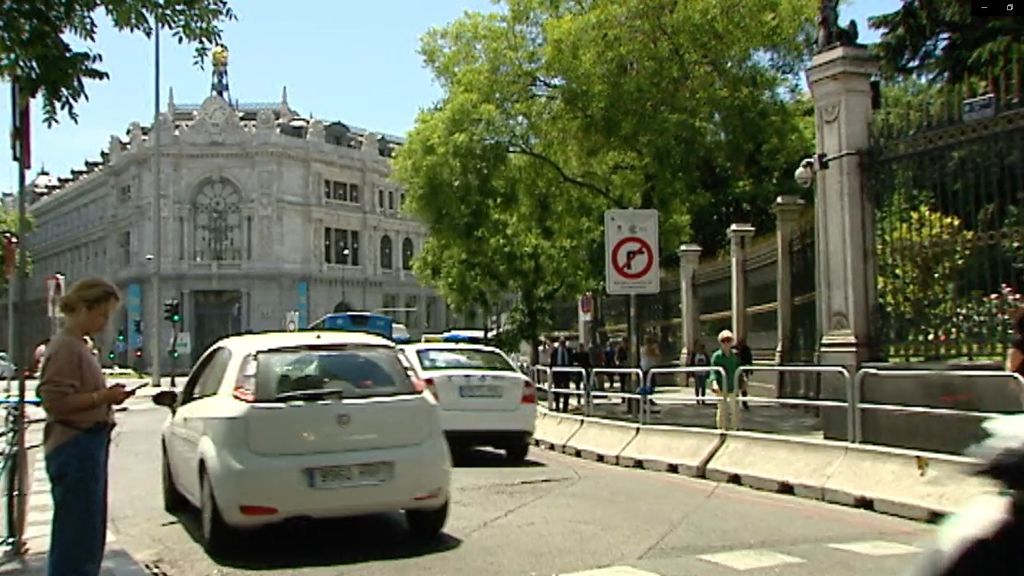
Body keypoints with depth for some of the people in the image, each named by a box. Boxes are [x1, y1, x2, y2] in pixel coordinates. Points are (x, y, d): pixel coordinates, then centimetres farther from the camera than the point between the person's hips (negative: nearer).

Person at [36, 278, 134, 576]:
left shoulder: (78, 345, 16)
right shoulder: (65, 347, -14)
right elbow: (55, 400, -21)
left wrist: (107, 395, 7)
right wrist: (104, 397, -17)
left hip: (89, 445, 10)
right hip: (75, 448, -10)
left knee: (91, 531, 17)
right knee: (76, 532, -5)